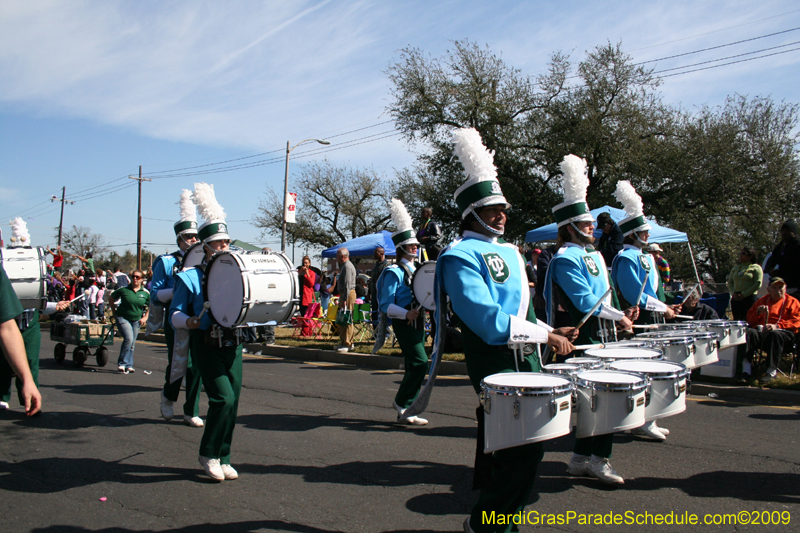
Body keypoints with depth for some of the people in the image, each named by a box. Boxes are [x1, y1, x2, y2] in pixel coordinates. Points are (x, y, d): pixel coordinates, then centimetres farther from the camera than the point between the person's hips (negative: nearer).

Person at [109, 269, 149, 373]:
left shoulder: (145, 293, -2)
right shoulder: (124, 289, -7)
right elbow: (111, 299, 7)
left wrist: (145, 318, 3)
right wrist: (114, 312, 5)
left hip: (136, 320, 3)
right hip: (123, 318, -3)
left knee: (132, 343, 10)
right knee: (129, 339, -21)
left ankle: (129, 365, 23)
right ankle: (122, 363, -9)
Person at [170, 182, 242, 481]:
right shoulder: (191, 277, -1)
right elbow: (175, 314, -2)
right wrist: (190, 321, -23)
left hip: (232, 344, 5)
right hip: (205, 345, -5)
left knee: (232, 402, 4)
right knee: (223, 399, -16)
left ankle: (223, 459, 20)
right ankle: (208, 454, 6)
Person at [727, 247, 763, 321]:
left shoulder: (756, 267, 4)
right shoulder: (735, 267, 20)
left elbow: (758, 284, -5)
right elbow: (730, 282, 17)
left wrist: (744, 295, -11)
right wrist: (733, 293, -1)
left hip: (750, 298, -5)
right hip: (736, 299, 5)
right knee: (736, 321, 3)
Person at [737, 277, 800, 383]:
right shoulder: (762, 301, 26)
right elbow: (750, 320, 22)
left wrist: (777, 326, -16)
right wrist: (758, 313, -1)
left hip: (782, 332, -3)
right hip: (760, 331, 3)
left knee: (775, 334, -39)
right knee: (749, 332, -31)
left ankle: (772, 371, -36)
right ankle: (746, 368, -38)